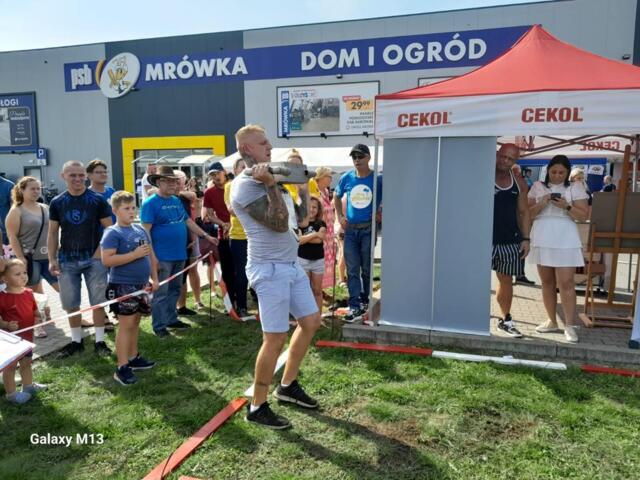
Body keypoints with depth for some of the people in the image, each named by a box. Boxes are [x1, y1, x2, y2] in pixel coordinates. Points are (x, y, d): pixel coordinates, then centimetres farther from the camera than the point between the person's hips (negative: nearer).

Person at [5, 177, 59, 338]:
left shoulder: (46, 208, 11)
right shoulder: (16, 211, -5)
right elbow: (12, 237, -10)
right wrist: (21, 258, -16)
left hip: (49, 257, 5)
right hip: (30, 259, -5)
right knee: (34, 293, 4)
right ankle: (38, 324, 16)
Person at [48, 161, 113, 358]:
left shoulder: (98, 200, -4)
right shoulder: (57, 203, 4)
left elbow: (109, 229, -2)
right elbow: (52, 233, 7)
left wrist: (99, 253, -11)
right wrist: (52, 259, -1)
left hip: (94, 259, -2)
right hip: (67, 261, 3)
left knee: (98, 302, 2)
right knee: (70, 304, 9)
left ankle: (100, 341, 14)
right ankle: (76, 341, 25)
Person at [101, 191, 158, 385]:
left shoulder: (140, 230, 10)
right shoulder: (112, 233, -13)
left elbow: (149, 255, 18)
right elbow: (106, 260, -23)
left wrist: (154, 277, 13)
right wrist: (135, 254, -22)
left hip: (141, 284, 7)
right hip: (123, 285, -7)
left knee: (135, 322, 17)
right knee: (126, 324, -4)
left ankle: (133, 357, 31)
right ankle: (122, 368, 4)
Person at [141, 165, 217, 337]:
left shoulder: (176, 201, 12)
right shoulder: (150, 203, -10)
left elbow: (188, 221, 20)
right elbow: (145, 231, -14)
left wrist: (206, 236, 17)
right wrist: (152, 256, -19)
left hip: (179, 254, 7)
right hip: (162, 257, -7)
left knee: (175, 290, 16)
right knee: (161, 293, 0)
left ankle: (171, 319, 29)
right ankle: (159, 326, 11)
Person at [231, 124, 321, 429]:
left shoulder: (267, 180, 15)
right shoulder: (244, 185, -14)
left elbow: (299, 216, 18)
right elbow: (279, 224, -23)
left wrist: (302, 184, 16)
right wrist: (271, 185, -22)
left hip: (291, 265, 10)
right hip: (269, 269, -10)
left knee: (311, 321, 15)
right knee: (275, 338, -5)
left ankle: (288, 385, 30)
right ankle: (257, 407, 12)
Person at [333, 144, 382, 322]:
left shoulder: (378, 179, -6)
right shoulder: (346, 178, 2)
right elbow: (337, 197, 18)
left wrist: (380, 213, -8)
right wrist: (340, 217, 9)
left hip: (368, 229, -2)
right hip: (350, 229, 2)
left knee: (367, 269, 9)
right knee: (352, 270, 1)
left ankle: (364, 300, 27)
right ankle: (355, 307, 5)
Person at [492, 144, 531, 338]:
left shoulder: (519, 183, 9)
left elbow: (523, 212, 13)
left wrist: (526, 238, 5)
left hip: (510, 240, 5)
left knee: (506, 279, 13)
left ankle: (506, 320, 26)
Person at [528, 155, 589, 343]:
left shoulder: (575, 187, 3)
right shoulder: (538, 186, 9)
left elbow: (584, 215, -1)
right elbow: (528, 213, 6)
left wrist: (567, 206, -17)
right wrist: (541, 204, -12)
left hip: (565, 241, -3)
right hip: (542, 240, 3)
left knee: (566, 283, -8)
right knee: (547, 282, 9)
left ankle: (570, 325, -2)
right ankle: (551, 321, 19)